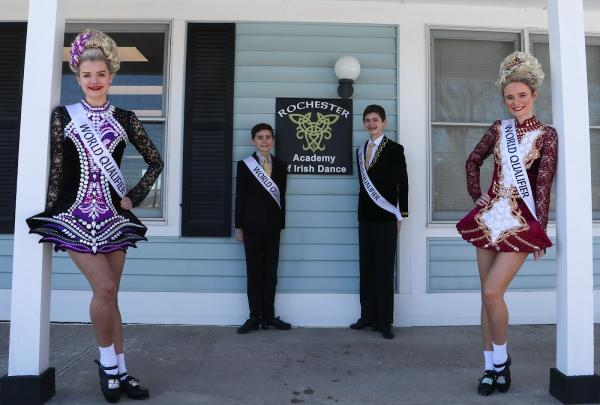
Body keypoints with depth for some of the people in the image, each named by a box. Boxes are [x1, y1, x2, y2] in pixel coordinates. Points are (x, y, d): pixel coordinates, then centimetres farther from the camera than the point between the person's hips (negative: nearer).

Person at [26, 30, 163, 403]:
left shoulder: (125, 119, 7)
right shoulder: (63, 116, 4)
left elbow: (156, 162, 12)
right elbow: (56, 170, 2)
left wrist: (134, 196, 4)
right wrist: (51, 214, 0)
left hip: (114, 216, 2)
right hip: (75, 215, -2)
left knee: (109, 292, 8)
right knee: (105, 288, -12)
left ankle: (119, 370, 19)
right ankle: (109, 362, 11)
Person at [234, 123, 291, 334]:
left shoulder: (281, 166, 9)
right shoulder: (244, 165, 2)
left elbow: (282, 196, 8)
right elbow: (240, 196, 0)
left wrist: (281, 223, 3)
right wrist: (239, 227, -3)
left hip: (273, 226, 2)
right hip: (252, 225, -2)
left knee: (271, 272, 6)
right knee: (254, 271, 4)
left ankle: (269, 316, 16)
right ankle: (254, 317, 12)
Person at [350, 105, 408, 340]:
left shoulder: (395, 149, -3)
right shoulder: (360, 151, 14)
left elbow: (403, 184, -4)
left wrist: (401, 215, -5)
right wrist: (362, 211, 9)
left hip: (386, 217, -5)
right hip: (365, 216, 6)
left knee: (384, 268, -2)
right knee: (367, 267, 8)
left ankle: (384, 320, 6)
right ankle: (368, 315, 18)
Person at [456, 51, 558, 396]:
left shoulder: (546, 135, -1)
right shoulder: (499, 129, 8)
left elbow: (544, 186, -6)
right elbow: (473, 161, 20)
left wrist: (541, 231, -9)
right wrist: (476, 195, 8)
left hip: (521, 222, -4)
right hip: (490, 217, 4)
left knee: (493, 292, -13)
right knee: (487, 295, 6)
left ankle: (502, 358, 13)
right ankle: (491, 367, 19)